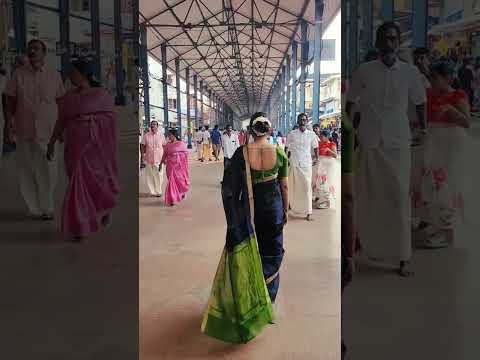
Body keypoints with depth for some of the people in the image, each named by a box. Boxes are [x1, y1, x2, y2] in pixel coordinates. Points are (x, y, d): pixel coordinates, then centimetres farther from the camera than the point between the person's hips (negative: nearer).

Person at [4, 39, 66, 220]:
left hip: (47, 131, 0)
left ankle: (47, 208, 22)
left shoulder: (54, 76, 2)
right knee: (26, 171, 6)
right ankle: (35, 209, 22)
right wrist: (8, 129, -1)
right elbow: (10, 102, 4)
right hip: (24, 131, 1)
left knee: (47, 171, 3)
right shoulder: (18, 74, 1)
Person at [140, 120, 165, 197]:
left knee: (159, 175, 0)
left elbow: (164, 146, 6)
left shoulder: (161, 135, 4)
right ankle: (152, 191, 16)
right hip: (149, 158, 1)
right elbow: (143, 146, 6)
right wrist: (143, 155, -3)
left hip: (159, 159, -1)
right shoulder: (146, 135, 4)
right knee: (149, 176, 4)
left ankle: (158, 191, 12)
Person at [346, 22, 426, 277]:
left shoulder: (409, 72, 2)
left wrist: (423, 128, 18)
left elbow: (419, 102, 16)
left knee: (400, 198, -2)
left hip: (398, 144, 0)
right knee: (369, 198, 7)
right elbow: (351, 102, 9)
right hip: (369, 143, 0)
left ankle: (404, 257, 5)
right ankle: (372, 247, 25)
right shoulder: (363, 71, 0)